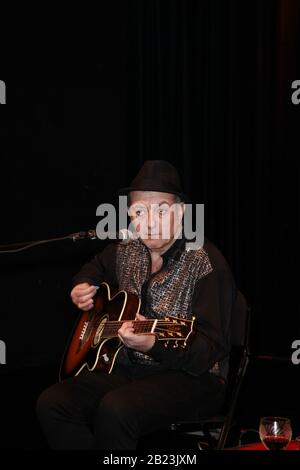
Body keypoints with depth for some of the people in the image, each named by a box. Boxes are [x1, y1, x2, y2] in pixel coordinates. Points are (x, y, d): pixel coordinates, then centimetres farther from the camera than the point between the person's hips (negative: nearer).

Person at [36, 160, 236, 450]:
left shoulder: (206, 265, -15)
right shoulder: (125, 251, 6)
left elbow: (211, 351, -20)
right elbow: (96, 267, 32)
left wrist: (155, 344, -37)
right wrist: (82, 287, 9)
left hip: (192, 379, -6)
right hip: (128, 369, 6)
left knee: (115, 410, -35)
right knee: (51, 404, -18)